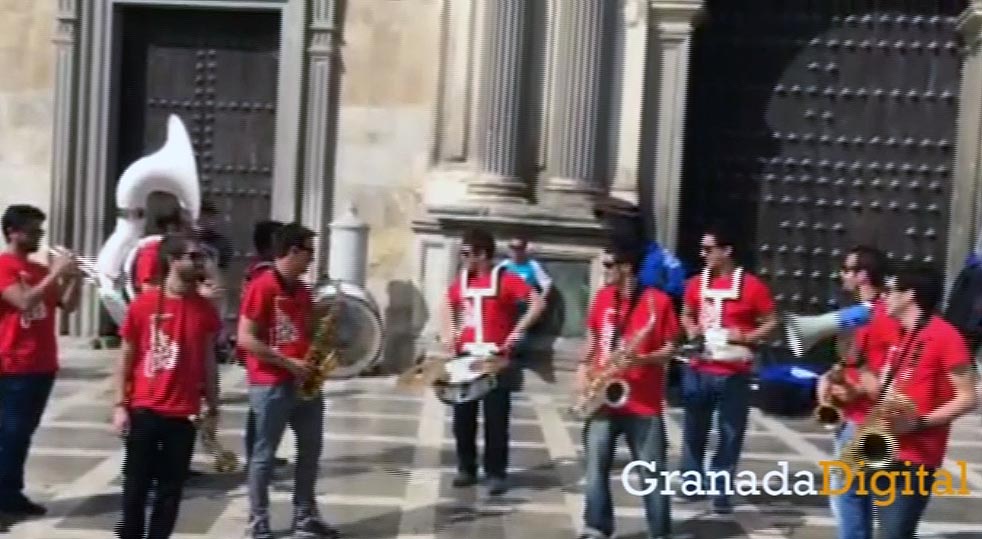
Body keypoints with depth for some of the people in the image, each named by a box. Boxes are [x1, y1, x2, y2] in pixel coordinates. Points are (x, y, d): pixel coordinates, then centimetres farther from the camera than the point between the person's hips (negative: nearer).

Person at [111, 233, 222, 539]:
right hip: (145, 411, -2)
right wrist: (120, 405, -3)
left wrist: (213, 408, 6)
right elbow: (126, 359, 1)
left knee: (171, 487, 8)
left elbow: (208, 362, 8)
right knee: (136, 484, 8)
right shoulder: (142, 304, -5)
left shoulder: (205, 309, 3)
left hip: (184, 414, 2)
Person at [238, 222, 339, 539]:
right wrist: (288, 362, -18)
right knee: (264, 454, 3)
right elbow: (245, 339, -17)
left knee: (311, 449, 12)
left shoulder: (302, 290, 12)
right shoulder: (262, 287, -13)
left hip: (304, 382, 8)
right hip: (271, 384, -8)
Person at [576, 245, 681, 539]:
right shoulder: (602, 297, 8)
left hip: (643, 401, -4)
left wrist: (642, 358, -23)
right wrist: (583, 368, 4)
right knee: (596, 467, 2)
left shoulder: (658, 301, -8)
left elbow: (670, 349, -5)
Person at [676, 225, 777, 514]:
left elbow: (771, 322, -2)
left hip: (734, 372, -4)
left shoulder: (751, 285, -7)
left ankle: (721, 491, 13)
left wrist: (747, 337, -17)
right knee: (694, 428, 10)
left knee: (730, 433, 3)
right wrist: (691, 329, 0)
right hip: (698, 368, 4)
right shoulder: (696, 283, 7)